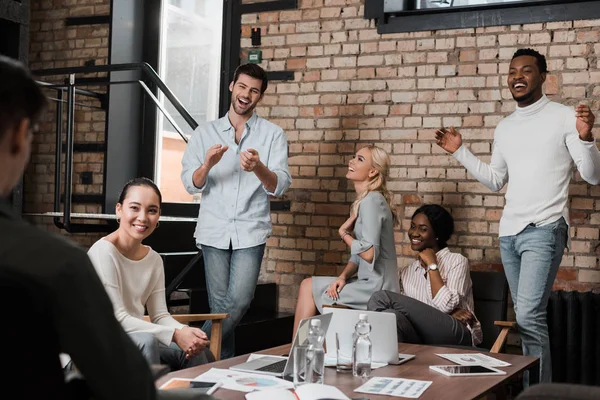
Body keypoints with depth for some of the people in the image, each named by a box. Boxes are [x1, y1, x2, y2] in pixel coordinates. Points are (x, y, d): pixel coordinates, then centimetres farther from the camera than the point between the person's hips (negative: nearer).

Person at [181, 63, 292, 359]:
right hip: (214, 231, 1)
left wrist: (258, 168, -25)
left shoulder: (273, 134, 5)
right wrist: (207, 164, -17)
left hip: (250, 231, -1)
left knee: (239, 301, -12)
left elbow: (280, 186, -4)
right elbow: (190, 184, 4)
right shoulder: (205, 132, 9)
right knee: (219, 306, 1)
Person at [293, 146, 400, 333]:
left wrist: (344, 233, -8)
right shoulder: (364, 201, 14)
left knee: (308, 287, -1)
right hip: (371, 283, 8)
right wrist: (343, 276, -3)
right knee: (308, 285, 7)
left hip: (376, 288, -8)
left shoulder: (371, 201, -16)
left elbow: (369, 253, -25)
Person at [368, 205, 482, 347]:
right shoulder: (407, 272, 20)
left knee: (381, 298, -20)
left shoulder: (457, 261, 5)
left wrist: (432, 265, -5)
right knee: (393, 316, -33)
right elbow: (410, 313, 7)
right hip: (422, 337, 4)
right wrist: (450, 314, -9)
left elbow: (445, 306, -10)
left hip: (456, 334, -4)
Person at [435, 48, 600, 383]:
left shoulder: (564, 117, -4)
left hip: (544, 230, -6)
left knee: (528, 316, -17)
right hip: (509, 232, 7)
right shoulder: (505, 127, 14)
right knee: (527, 317, 12)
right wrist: (460, 152, 15)